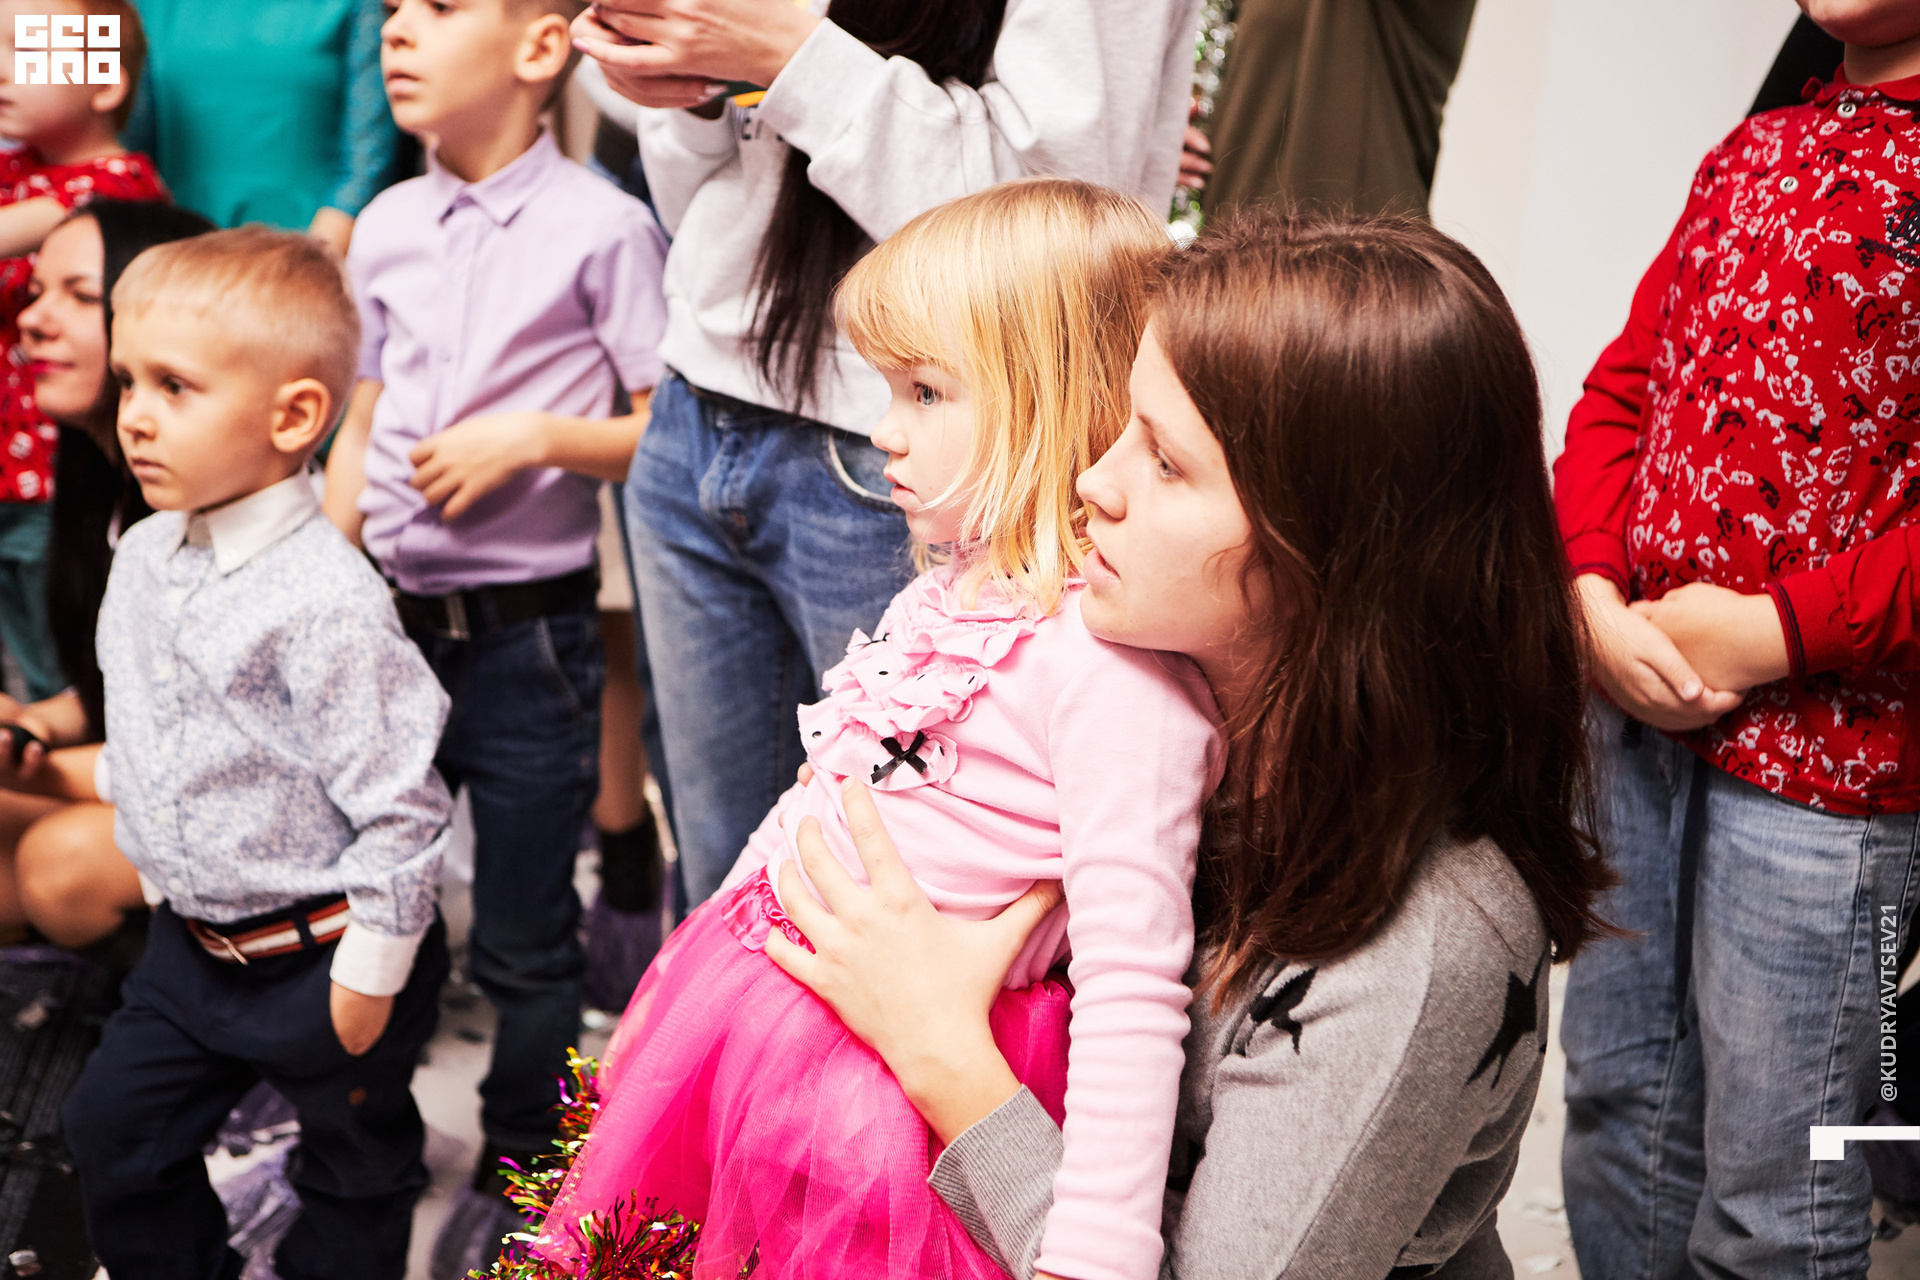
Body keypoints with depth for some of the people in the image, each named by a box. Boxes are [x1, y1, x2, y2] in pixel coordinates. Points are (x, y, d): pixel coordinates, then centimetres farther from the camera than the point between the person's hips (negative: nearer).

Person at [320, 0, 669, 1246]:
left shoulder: (602, 228, -9)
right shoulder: (386, 227, 8)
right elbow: (362, 428, 15)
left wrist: (538, 438, -18)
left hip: (528, 636, -5)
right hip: (391, 618, 5)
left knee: (524, 942, 6)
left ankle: (517, 1173, 28)